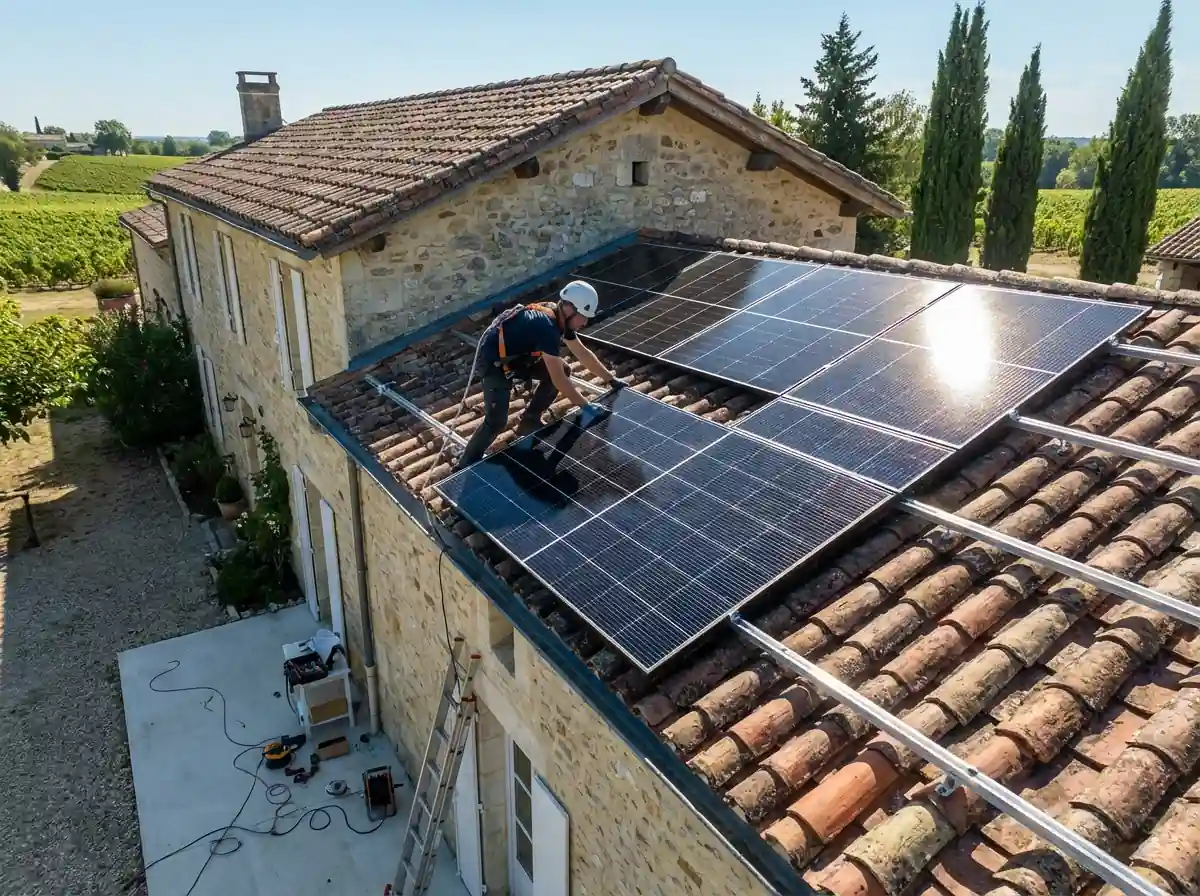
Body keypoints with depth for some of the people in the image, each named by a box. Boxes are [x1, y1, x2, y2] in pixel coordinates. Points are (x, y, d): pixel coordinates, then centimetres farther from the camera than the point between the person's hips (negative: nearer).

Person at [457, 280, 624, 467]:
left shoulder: (560, 318, -4)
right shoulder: (547, 327, -32)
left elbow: (583, 353, 10)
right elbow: (558, 379, -30)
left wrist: (611, 379, 11)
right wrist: (586, 406, -23)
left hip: (516, 354, 9)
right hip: (494, 361, -9)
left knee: (563, 370, 6)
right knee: (497, 421, -18)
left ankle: (529, 421, 16)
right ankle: (466, 466, -2)